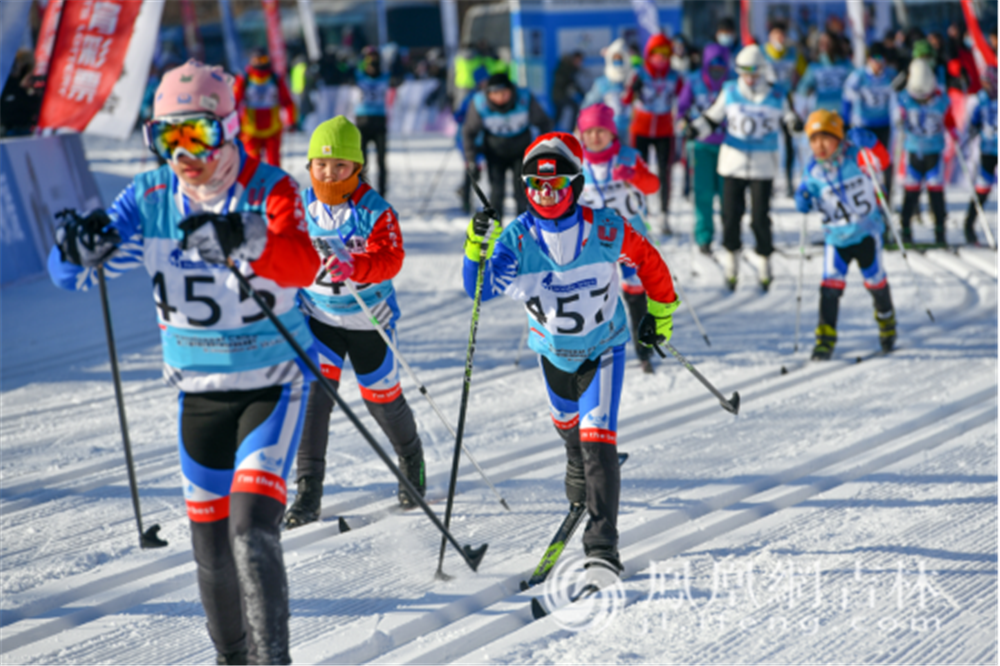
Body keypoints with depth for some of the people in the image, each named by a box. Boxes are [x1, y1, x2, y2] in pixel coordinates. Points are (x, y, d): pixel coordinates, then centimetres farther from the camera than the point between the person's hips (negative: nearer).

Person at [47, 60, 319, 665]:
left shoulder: (270, 190, -16)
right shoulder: (150, 196, -4)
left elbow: (304, 265, -35)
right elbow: (68, 273, -8)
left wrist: (244, 241, -55)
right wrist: (84, 250, -33)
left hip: (272, 382, -4)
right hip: (199, 388, 5)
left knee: (252, 529, -19)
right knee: (210, 540, 11)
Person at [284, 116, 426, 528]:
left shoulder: (375, 211, -15)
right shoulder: (301, 206, -4)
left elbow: (391, 259, -29)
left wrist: (353, 266, -46)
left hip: (369, 319, -2)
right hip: (318, 316, 2)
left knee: (382, 398, 11)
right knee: (315, 393, -14)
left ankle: (411, 460, 40)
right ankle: (308, 492, -13)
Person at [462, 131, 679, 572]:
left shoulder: (605, 230, -22)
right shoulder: (517, 237, -19)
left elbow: (648, 261, -3)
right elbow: (481, 288, -30)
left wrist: (660, 312, 7)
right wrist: (476, 248, -47)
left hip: (602, 349, -3)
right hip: (552, 349, 4)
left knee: (597, 436, -18)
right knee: (567, 423, 28)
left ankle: (602, 543, -19)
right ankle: (580, 481, 62)